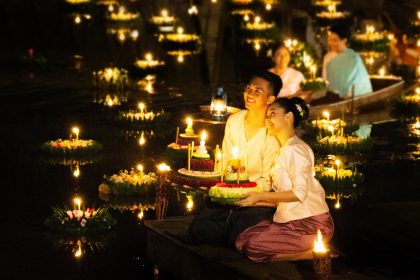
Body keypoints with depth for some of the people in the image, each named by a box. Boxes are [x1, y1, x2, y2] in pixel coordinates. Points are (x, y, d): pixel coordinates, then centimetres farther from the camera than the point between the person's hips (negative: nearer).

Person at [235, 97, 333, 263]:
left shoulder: (295, 149, -12)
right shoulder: (285, 150, 18)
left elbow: (299, 193, -19)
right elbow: (282, 194, 13)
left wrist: (261, 196, -15)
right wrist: (256, 199, 6)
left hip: (310, 224, -10)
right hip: (293, 220, 10)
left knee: (253, 249, -21)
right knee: (243, 241, -2)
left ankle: (316, 252, -10)